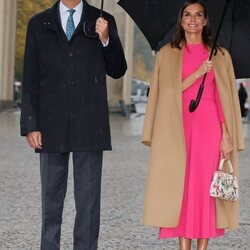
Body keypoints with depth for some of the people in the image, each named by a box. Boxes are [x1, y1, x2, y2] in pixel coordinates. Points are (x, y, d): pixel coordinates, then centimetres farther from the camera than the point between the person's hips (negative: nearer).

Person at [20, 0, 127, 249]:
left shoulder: (103, 22, 7)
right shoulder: (39, 24, 8)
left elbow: (117, 70, 8)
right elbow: (30, 78, 5)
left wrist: (106, 40, -11)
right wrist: (30, 125, -2)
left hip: (89, 125, 0)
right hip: (52, 124, 1)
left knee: (89, 196, 0)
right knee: (51, 195, 7)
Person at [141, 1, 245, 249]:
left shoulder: (220, 55, 10)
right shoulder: (167, 54, 9)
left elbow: (225, 98, 6)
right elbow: (167, 92, 0)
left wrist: (227, 134, -3)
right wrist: (198, 73, -10)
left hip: (209, 126, 0)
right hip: (178, 127, 0)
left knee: (206, 187, -2)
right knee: (181, 185, -3)